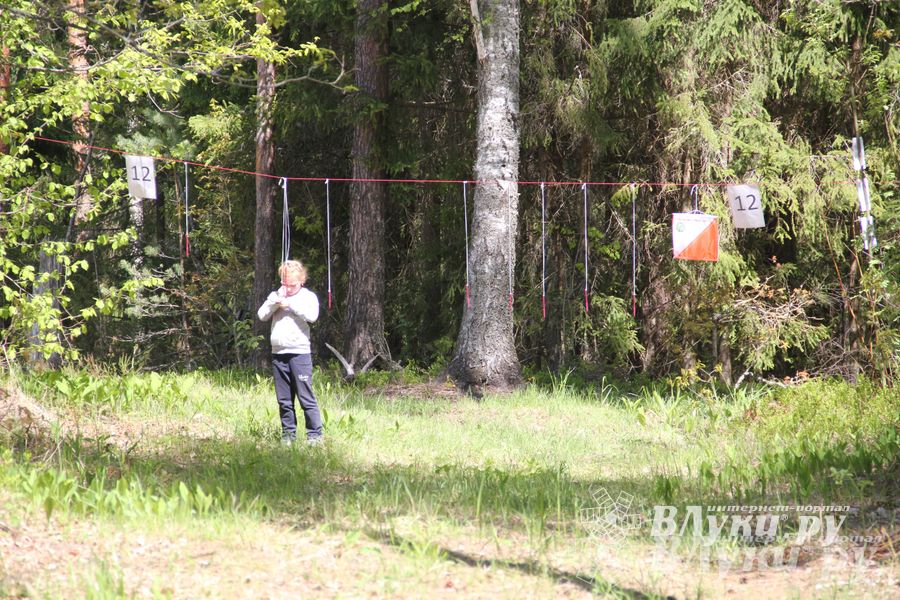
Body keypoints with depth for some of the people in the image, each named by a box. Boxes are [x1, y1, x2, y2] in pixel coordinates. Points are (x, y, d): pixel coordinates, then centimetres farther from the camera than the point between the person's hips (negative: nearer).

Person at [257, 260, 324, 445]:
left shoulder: (308, 296, 2)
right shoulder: (275, 296, 13)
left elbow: (312, 316, -15)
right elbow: (262, 315, 3)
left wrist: (289, 304, -13)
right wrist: (276, 302, -11)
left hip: (299, 353, -4)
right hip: (278, 354, 4)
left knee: (306, 398, -6)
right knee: (284, 400, 8)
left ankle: (315, 434, -3)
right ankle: (288, 434, 14)